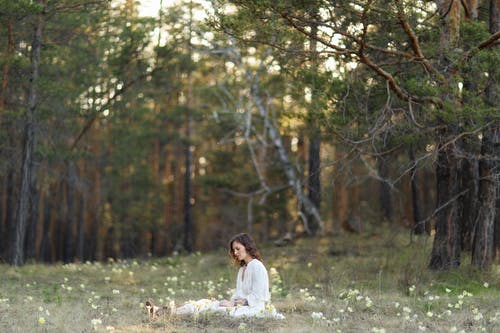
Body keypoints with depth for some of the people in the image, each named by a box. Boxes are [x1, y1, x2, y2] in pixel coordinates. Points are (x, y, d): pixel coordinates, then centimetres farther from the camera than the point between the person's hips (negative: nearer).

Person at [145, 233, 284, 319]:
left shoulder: (257, 266, -6)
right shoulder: (242, 269, 24)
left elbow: (257, 296, -12)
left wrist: (234, 304, -13)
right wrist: (231, 301, -2)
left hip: (256, 307, -9)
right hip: (241, 304, 9)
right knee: (207, 303, -9)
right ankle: (162, 311, -23)